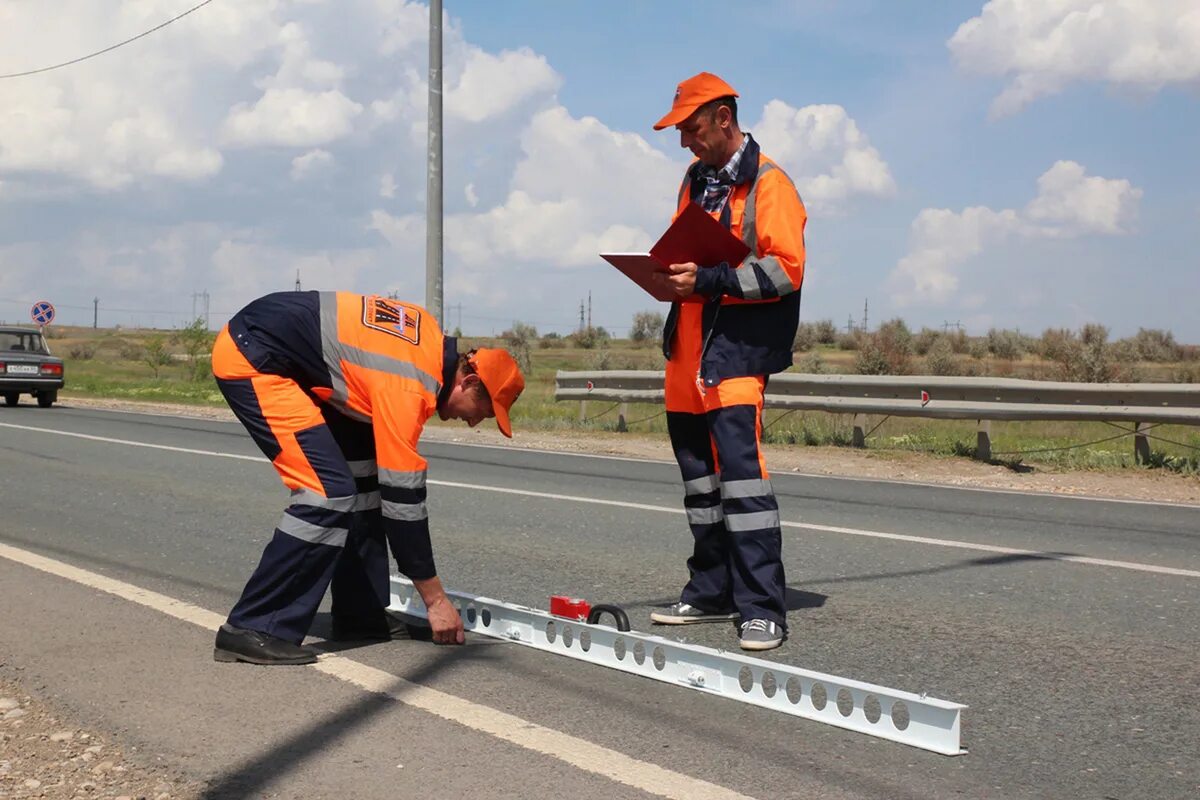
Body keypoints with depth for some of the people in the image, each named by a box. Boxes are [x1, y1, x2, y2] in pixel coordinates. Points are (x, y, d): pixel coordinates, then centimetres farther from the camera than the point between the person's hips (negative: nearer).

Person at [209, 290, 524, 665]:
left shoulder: (433, 341, 2)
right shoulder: (408, 387, -23)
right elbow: (402, 497, -19)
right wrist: (436, 600, -11)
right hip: (248, 358, -10)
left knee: (365, 473, 8)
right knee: (330, 492, -17)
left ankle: (360, 614, 15)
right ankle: (252, 629, -12)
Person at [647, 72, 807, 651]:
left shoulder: (767, 183, -7)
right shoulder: (694, 180, 18)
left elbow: (786, 269, -16)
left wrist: (708, 280, -22)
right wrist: (669, 276, 5)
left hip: (737, 347, -8)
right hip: (688, 347, 8)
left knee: (740, 466, -16)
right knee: (698, 471, 12)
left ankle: (762, 608, -12)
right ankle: (712, 591, 23)